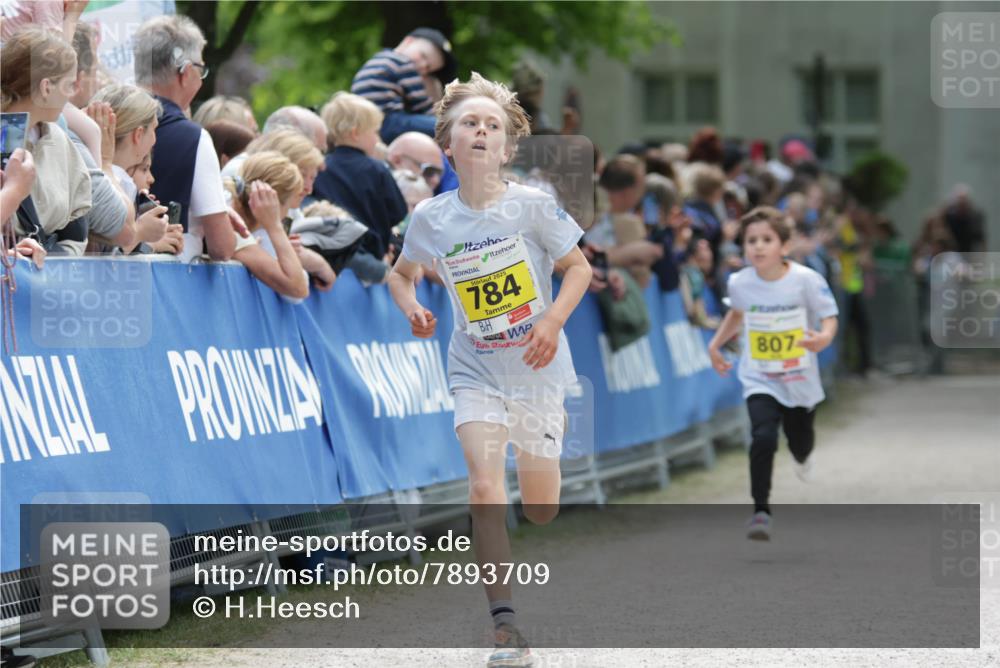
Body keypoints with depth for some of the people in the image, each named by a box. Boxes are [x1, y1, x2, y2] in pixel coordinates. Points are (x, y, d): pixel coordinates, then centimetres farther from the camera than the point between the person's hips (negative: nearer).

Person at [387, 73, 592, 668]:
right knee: (485, 485, -21)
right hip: (475, 369, 0)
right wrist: (411, 307, -10)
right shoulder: (431, 218, -7)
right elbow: (403, 273, 12)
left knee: (540, 509, 11)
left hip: (536, 368, 0)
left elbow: (579, 267, -4)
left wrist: (555, 320, -20)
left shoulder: (531, 206, -13)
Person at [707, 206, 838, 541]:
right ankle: (760, 511, -17)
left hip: (801, 380, 0)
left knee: (800, 443, 20)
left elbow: (830, 317, -11)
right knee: (763, 438, -24)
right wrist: (716, 343, 10)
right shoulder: (739, 283, -9)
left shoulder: (806, 280, -18)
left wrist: (824, 337, -32)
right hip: (760, 380, 0)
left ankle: (802, 457, 60)